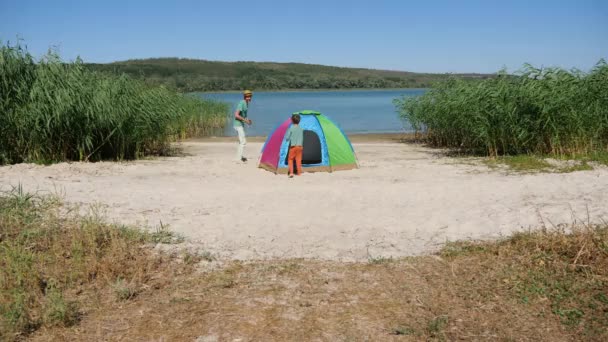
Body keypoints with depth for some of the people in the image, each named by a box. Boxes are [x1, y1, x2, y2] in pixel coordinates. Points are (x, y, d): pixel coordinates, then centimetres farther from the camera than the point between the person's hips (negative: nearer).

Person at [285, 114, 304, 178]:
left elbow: (287, 138, -8)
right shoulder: (301, 129, 4)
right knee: (298, 160, 11)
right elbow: (302, 138, 11)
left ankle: (291, 173, -3)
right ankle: (299, 173, 12)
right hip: (300, 146, 4)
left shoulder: (291, 128, -10)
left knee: (290, 159, 8)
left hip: (293, 146, -4)